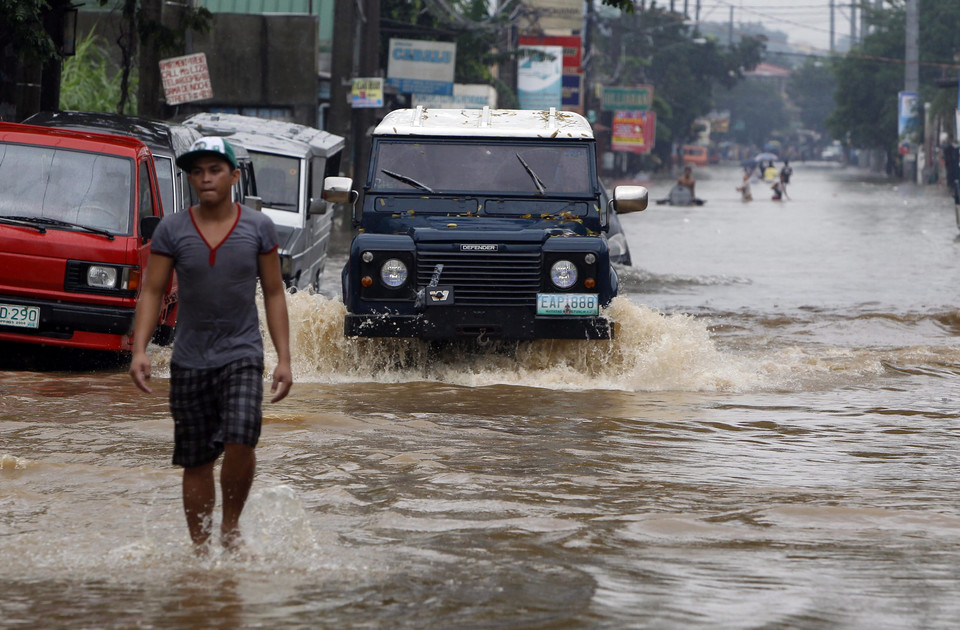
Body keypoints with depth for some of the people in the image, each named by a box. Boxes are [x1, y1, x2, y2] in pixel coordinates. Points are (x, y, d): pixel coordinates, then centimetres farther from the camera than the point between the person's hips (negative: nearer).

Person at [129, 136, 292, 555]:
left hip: (241, 354, -1)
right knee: (196, 461, 5)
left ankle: (231, 525, 0)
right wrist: (139, 350, -11)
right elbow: (151, 292, 2)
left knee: (240, 439, -21)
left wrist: (284, 358, 0)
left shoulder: (258, 227, 2)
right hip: (189, 360, 1)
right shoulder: (171, 230, 1)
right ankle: (200, 547, 16)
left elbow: (274, 294, 6)